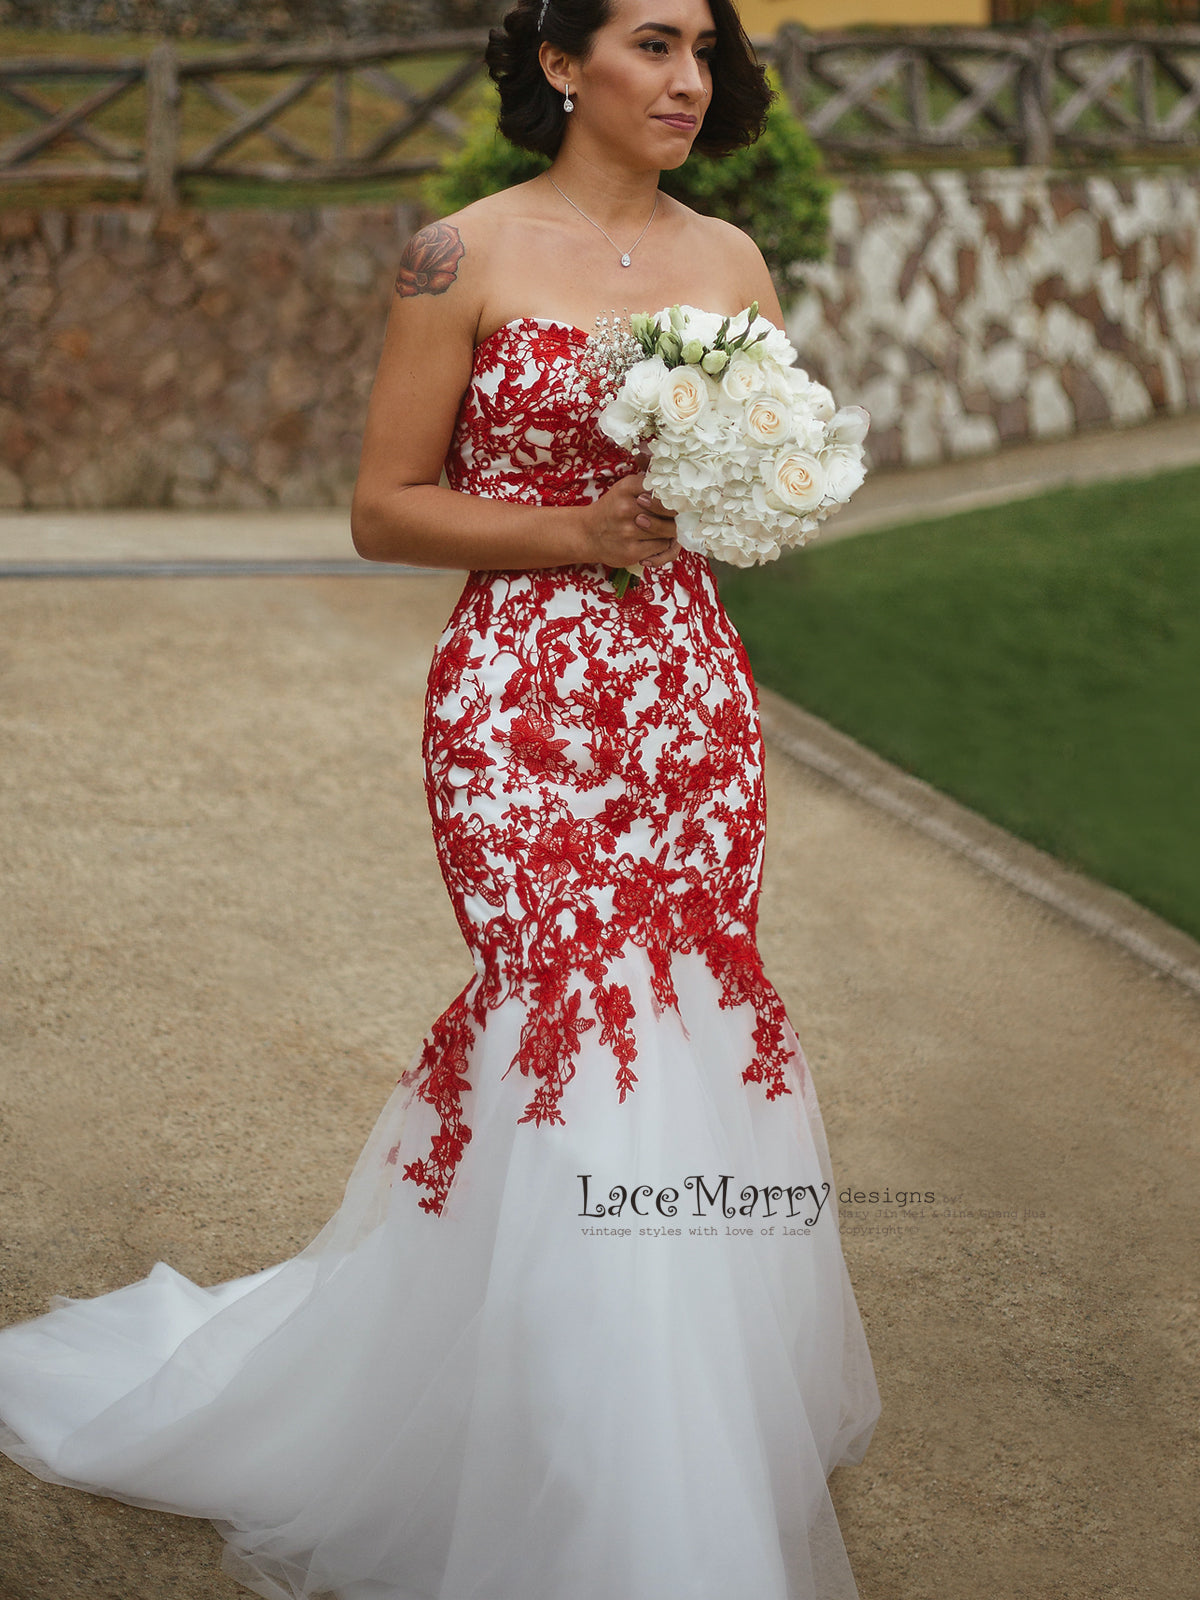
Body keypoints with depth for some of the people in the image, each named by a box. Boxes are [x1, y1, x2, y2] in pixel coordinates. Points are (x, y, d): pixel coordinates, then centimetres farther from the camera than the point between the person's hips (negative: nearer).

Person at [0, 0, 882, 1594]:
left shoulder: (731, 260, 10)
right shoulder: (466, 255, -4)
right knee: (571, 1006, -6)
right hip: (520, 698, -5)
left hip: (693, 687, 5)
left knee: (686, 1007, 6)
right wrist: (572, 530, -15)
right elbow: (383, 510, -3)